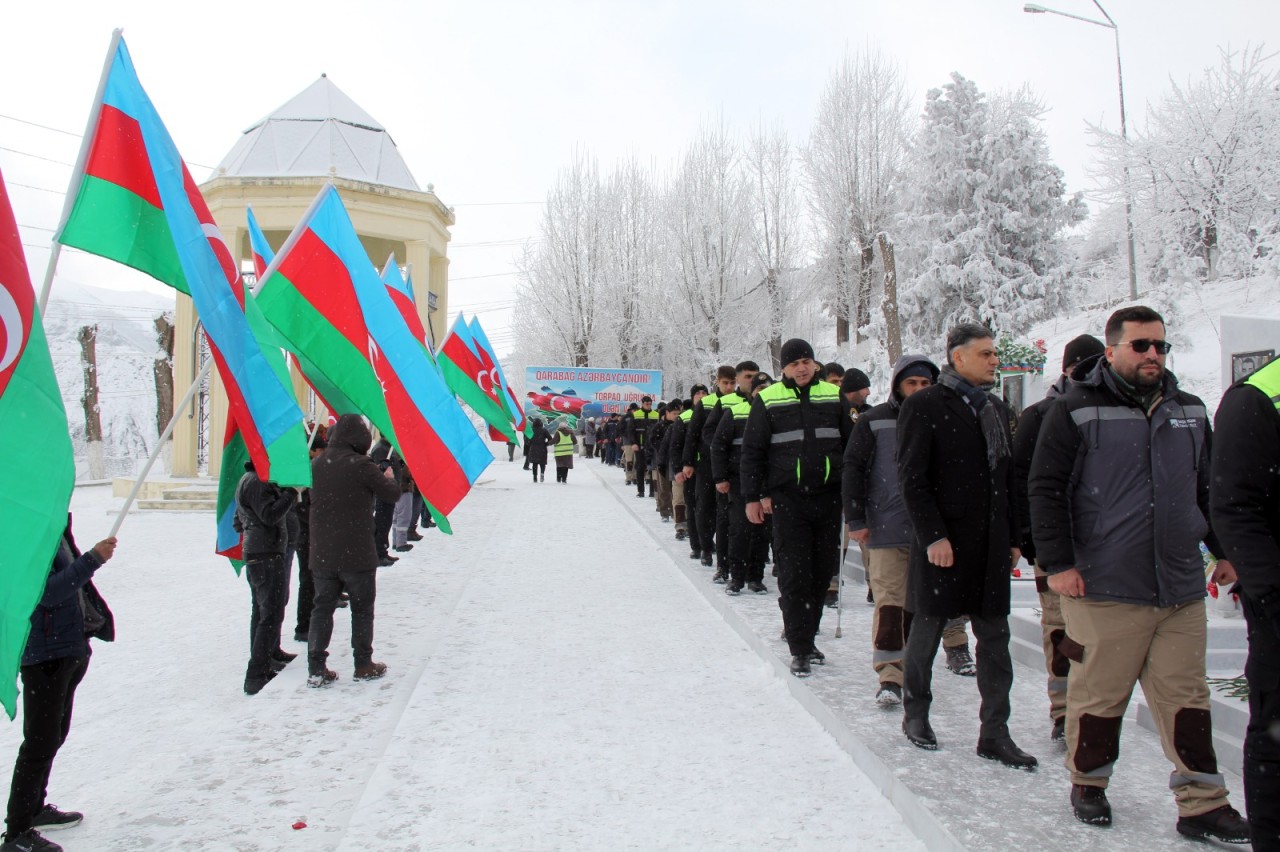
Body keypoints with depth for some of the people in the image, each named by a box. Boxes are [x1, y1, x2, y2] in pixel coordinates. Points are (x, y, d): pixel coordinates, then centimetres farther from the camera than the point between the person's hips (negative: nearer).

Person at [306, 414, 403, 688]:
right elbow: (392, 494, -8)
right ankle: (364, 665, 18)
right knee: (362, 609, 10)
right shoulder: (361, 465, -15)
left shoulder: (316, 465, 3)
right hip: (356, 553, -4)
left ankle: (316, 669, 10)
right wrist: (389, 478, 16)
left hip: (322, 553, 5)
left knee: (322, 608, 11)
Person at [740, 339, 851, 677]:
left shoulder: (835, 396, 8)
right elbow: (751, 452, 4)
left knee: (823, 570, 8)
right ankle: (800, 649, 4)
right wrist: (753, 496, -2)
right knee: (794, 574, -4)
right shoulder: (768, 400, 2)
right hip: (787, 499, -3)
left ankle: (805, 637, 25)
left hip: (828, 497, 3)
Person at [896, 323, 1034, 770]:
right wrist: (933, 536, -17)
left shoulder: (996, 408, 14)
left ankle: (994, 733, 16)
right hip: (942, 544, -6)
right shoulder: (924, 406, -7)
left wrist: (1013, 537, 12)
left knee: (995, 638, 7)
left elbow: (1007, 479, 16)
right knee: (926, 632, 8)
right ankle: (915, 714, 26)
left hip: (990, 545, 6)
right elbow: (912, 479, -11)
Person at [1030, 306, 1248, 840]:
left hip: (1181, 589, 5)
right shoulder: (1076, 411, -4)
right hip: (1105, 589, -5)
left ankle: (1202, 803, 19)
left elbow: (1209, 489, 23)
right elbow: (1045, 490, -6)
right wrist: (1058, 563, -11)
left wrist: (1225, 550, 19)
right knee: (1099, 695, 6)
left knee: (1186, 697, 9)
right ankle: (1088, 785, 25)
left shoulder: (1188, 411, 14)